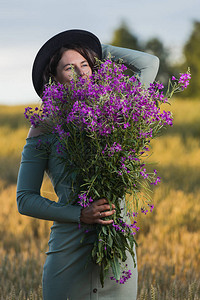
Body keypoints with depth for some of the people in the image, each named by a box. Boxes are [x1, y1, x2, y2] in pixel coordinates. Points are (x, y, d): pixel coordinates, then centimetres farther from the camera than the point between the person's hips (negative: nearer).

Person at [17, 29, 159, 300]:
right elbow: (25, 200, -1)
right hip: (70, 246, -3)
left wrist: (99, 50, 16)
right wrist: (80, 215, -13)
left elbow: (149, 64, 14)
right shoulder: (44, 130, 1)